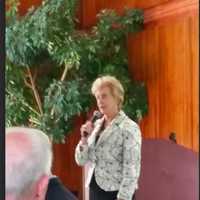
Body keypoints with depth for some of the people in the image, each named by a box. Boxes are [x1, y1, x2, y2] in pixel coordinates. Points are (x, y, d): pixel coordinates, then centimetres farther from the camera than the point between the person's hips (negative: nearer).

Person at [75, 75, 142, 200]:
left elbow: (131, 170, -16)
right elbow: (81, 161, 10)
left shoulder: (129, 128, -11)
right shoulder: (97, 125, 9)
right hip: (95, 189, 7)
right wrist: (84, 139, -6)